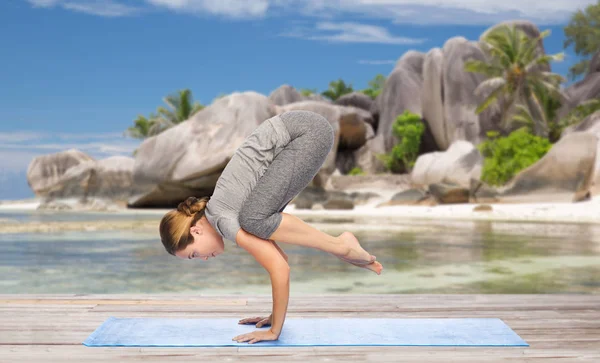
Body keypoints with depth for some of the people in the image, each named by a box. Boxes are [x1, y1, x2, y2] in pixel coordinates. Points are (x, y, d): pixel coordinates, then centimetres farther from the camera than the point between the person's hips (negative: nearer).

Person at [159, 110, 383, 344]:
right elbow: (275, 256, 19)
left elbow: (280, 269, -14)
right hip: (299, 133, 9)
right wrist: (275, 316, 23)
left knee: (254, 220, -20)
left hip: (310, 132, -9)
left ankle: (339, 246, -7)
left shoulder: (223, 220, -12)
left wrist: (275, 330, -4)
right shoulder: (216, 210, 13)